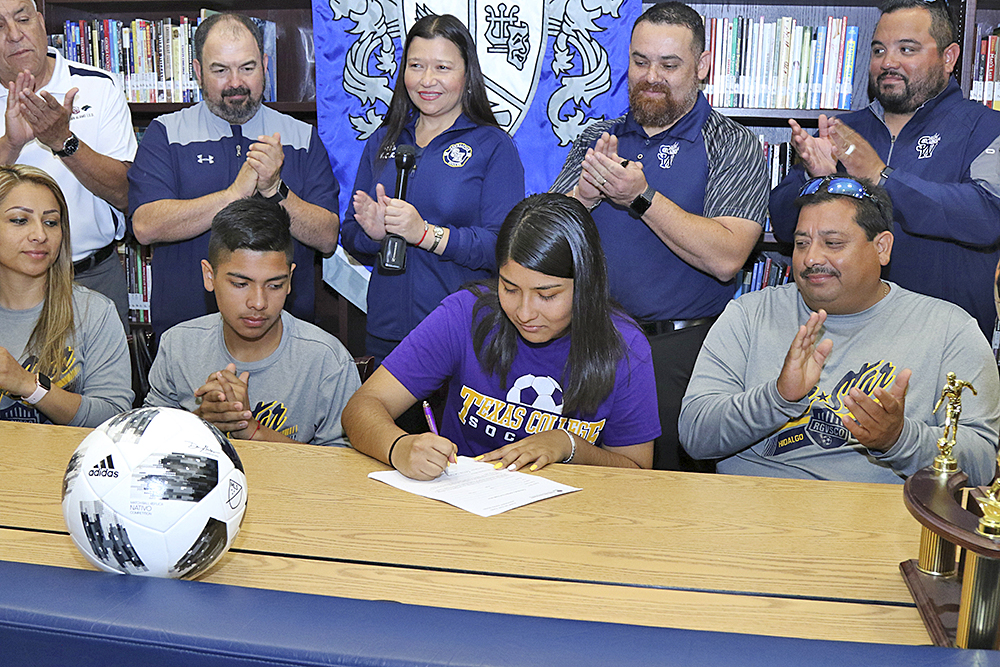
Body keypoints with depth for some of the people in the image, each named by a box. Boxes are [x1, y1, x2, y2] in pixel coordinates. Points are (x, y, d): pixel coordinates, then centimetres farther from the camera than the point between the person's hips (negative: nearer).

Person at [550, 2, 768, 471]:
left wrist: (640, 196, -20)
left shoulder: (733, 147, -1)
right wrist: (585, 195, -14)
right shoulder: (596, 139, 12)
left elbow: (725, 258, -16)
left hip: (683, 349, -3)